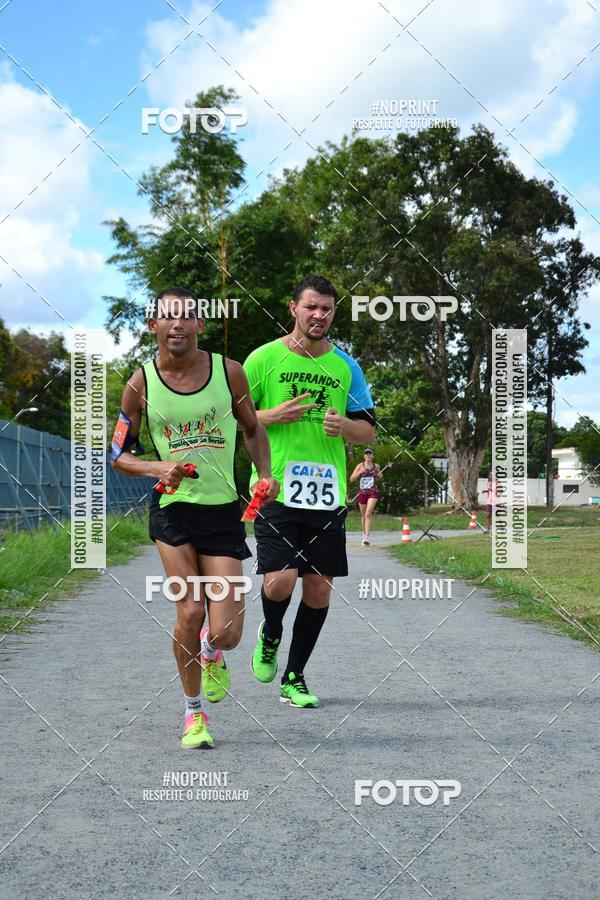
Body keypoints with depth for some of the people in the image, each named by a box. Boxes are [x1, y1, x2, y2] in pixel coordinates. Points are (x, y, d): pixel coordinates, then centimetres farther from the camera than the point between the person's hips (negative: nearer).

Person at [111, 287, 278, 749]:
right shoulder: (141, 384, -3)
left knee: (226, 633, -6)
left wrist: (265, 475, -2)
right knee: (190, 612, -11)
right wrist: (157, 468, -14)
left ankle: (210, 653, 34)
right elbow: (118, 454, 5)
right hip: (172, 507, 0)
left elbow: (253, 428, 14)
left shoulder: (229, 372, -2)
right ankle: (193, 710, 14)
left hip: (223, 509, 1)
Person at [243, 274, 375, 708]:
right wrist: (273, 416, -14)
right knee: (280, 581, -15)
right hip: (277, 490, -3)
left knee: (319, 588, 5)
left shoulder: (346, 366, 10)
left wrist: (344, 425, -9)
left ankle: (294, 678, 22)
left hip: (328, 494, 4)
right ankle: (270, 636, 21)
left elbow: (369, 432, 13)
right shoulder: (264, 358, 0)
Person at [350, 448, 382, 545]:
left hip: (373, 492, -1)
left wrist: (380, 476, -1)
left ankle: (367, 537, -22)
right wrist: (360, 472, -18)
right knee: (363, 515, 13)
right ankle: (364, 534, 34)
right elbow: (351, 479, -4)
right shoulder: (360, 466, -1)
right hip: (362, 492, 1)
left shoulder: (376, 466, 3)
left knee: (368, 514, -17)